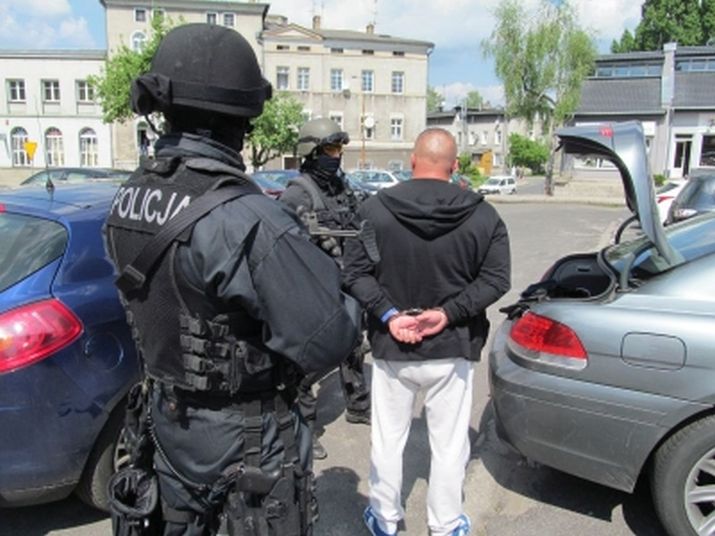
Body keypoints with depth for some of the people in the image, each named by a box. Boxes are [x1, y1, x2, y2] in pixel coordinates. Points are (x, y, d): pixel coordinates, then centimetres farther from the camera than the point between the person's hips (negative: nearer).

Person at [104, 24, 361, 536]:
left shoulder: (131, 197, -5)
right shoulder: (245, 219, -31)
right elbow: (329, 340, -26)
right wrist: (348, 303, -4)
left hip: (167, 422, 7)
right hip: (242, 441, -6)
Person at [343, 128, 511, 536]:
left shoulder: (374, 209, -7)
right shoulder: (483, 215, -6)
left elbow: (356, 272, -10)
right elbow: (495, 279, -8)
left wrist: (388, 315, -11)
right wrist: (448, 313, -11)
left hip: (391, 348, 1)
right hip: (452, 349, 0)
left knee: (388, 439, 18)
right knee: (449, 443, 16)